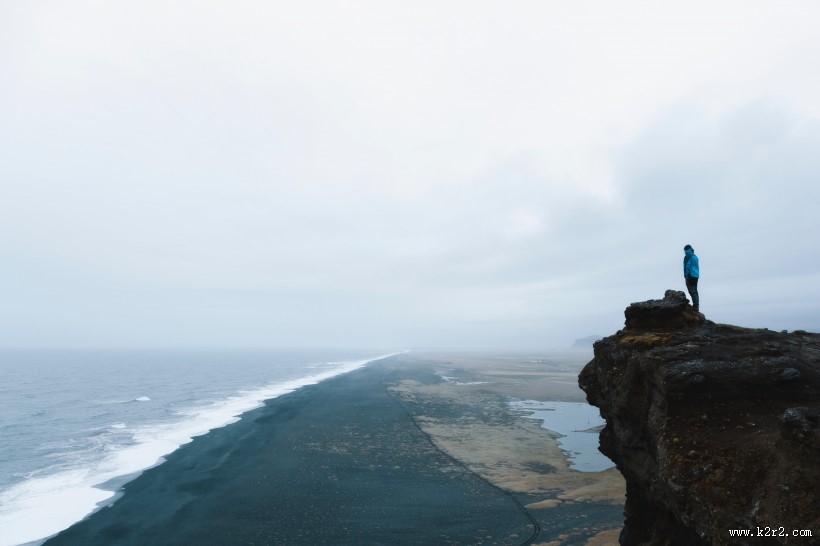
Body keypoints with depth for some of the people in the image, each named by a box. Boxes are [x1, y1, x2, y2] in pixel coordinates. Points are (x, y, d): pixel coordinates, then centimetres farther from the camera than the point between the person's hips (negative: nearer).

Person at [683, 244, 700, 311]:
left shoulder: (688, 256, -6)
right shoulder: (695, 256, 19)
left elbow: (687, 266, -14)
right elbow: (697, 267, 21)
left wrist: (686, 275, -13)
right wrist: (697, 275, 22)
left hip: (691, 275, -9)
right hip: (696, 276, 9)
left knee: (692, 292, -12)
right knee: (695, 291, 12)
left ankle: (695, 306, -18)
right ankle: (696, 305, 11)